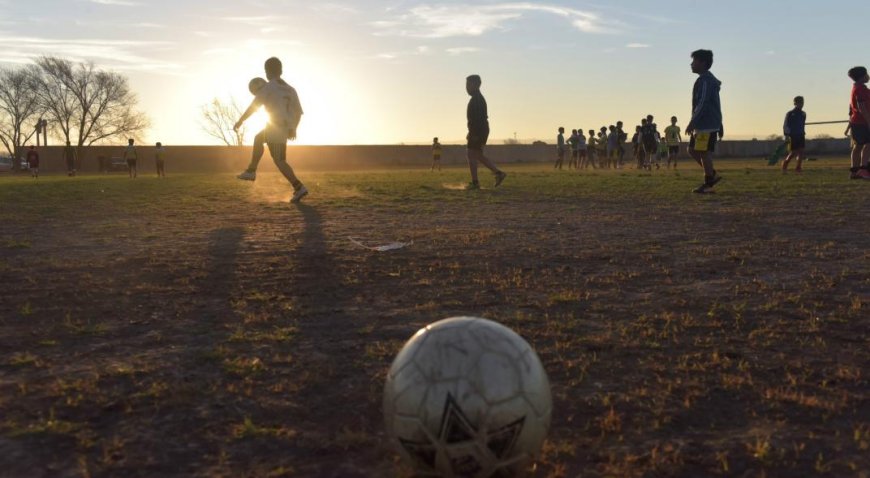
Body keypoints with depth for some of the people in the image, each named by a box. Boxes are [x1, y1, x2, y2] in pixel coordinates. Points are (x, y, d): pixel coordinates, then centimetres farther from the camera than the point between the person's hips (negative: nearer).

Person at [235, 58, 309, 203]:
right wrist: (293, 128, 27)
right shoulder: (290, 89, 12)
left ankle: (299, 188, -15)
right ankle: (251, 171, 33)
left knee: (279, 161, -4)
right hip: (287, 128, 8)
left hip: (275, 128, -8)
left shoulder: (267, 87, -7)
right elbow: (299, 112, 13)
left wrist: (240, 121, 4)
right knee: (258, 138, 28)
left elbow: (253, 107, -8)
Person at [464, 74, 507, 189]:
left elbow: (478, 117, -21)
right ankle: (499, 173, 10)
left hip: (478, 131, -10)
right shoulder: (479, 98, 19)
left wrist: (474, 134, -25)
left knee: (471, 155, -7)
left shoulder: (477, 99, -13)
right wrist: (471, 133, 24)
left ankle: (475, 182, -8)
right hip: (479, 131, 10)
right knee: (479, 156, 14)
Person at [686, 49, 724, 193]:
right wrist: (719, 125, 24)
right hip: (703, 125, 10)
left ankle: (708, 184, 0)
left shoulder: (705, 80, -13)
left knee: (704, 152, -6)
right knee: (692, 150, 12)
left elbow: (702, 103, -22)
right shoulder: (709, 80, 19)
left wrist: (692, 122, -23)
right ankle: (713, 175, 13)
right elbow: (717, 105, 22)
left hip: (706, 125, -10)